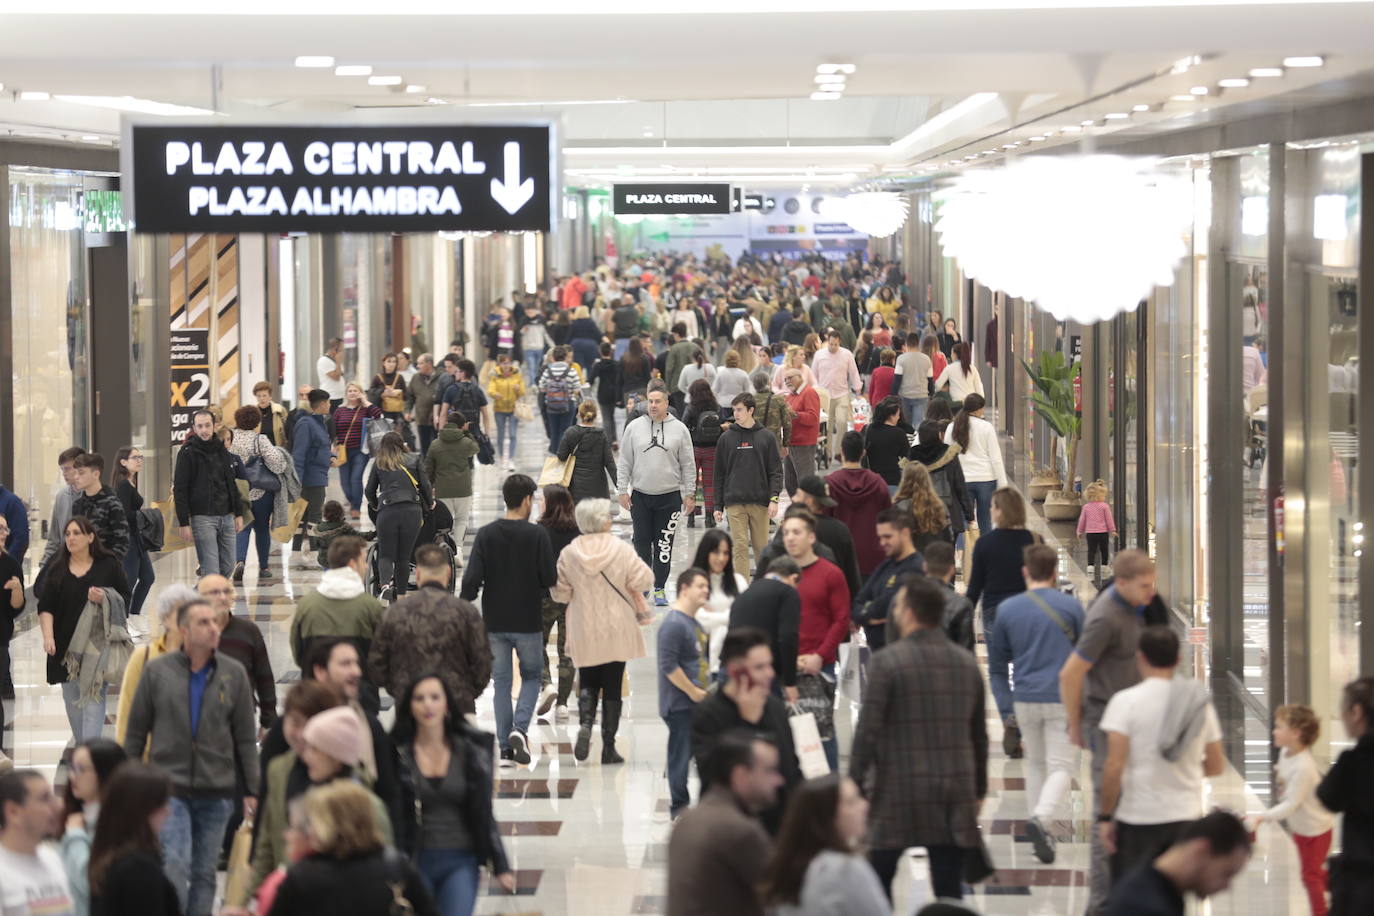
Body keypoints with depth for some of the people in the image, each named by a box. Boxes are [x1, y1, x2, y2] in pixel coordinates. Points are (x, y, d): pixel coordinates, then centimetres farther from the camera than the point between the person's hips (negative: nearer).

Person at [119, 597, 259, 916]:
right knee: (175, 866, -12)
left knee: (205, 872, 7)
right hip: (169, 787, -2)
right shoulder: (156, 671, 0)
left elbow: (245, 737, 7)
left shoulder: (234, 674, 4)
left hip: (216, 792, 2)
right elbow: (135, 731, 6)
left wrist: (251, 790, 5)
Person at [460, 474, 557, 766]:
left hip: (494, 622, 2)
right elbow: (550, 579, -11)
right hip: (529, 621, -2)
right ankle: (520, 728, -7)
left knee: (501, 681, 12)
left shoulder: (486, 534, -4)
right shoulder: (537, 535, -11)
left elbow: (472, 579, -9)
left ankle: (505, 743, 12)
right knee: (531, 676, 14)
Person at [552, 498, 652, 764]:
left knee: (588, 682, 16)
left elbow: (560, 593, -1)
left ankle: (585, 723, -12)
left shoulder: (568, 553, -6)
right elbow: (643, 580, -12)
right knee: (612, 685, 7)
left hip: (584, 633, 1)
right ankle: (608, 746, 6)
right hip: (616, 632, -1)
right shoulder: (620, 549, -11)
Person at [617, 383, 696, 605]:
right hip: (640, 495, 1)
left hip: (670, 496, -1)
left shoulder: (680, 429, 1)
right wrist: (622, 490, 0)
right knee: (642, 542, 4)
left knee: (664, 544, 2)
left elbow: (688, 465, 5)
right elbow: (624, 462, 6)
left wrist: (690, 494, 2)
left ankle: (659, 588, 9)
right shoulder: (634, 427, 3)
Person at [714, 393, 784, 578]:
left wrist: (774, 498, -9)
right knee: (740, 546, -5)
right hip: (734, 503, 0)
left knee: (761, 546, 5)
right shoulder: (726, 438, 6)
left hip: (760, 502, 0)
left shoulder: (766, 437, 4)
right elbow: (719, 474, 9)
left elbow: (776, 471, 3)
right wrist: (718, 506, 5)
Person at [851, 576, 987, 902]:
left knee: (878, 883, 11)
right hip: (955, 795, 4)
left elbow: (867, 731, -11)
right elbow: (979, 734, 13)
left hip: (899, 790, -4)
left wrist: (856, 787, -4)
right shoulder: (966, 663, 7)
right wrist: (979, 789, 22)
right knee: (949, 890, 3)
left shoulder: (886, 662, -9)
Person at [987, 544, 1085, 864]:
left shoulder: (1007, 610, 5)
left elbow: (996, 665, 9)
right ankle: (1041, 818, -25)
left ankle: (1040, 835, 19)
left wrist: (1005, 708, 13)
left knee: (1035, 763, 18)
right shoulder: (1070, 606, -2)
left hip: (1025, 700, 3)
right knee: (1061, 766, -1)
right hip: (1064, 699, -3)